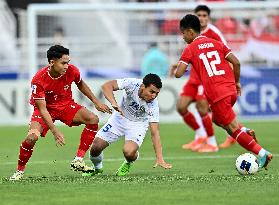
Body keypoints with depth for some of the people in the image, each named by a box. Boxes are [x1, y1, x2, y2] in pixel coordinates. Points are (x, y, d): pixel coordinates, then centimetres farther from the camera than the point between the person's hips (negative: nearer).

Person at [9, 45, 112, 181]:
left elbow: (80, 85, 7)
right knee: (32, 136, -29)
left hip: (66, 105, 4)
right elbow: (42, 109, -27)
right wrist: (55, 131, -34)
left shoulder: (71, 71, -18)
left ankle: (78, 160, -13)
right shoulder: (38, 80, -29)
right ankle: (20, 170, -5)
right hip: (46, 109, -4)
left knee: (93, 119, -19)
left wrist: (96, 102, 7)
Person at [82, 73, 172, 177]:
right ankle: (97, 168, 27)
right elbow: (106, 86, -32)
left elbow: (154, 132, -30)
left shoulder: (153, 105, -30)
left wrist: (159, 159, -38)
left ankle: (128, 164, 11)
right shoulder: (132, 84, -30)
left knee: (129, 152, -27)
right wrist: (114, 104, -49)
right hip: (120, 117, 2)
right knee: (96, 147, -7)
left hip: (138, 124, -1)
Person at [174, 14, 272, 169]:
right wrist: (237, 82, 20)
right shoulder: (216, 43, 15)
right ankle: (246, 132, 7)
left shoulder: (190, 49, 1)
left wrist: (178, 68, 16)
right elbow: (236, 62, 8)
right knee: (217, 118, 29)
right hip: (231, 90, 6)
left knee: (234, 129, -3)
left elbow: (178, 74, -7)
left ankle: (262, 153, -13)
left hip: (217, 94, -6)